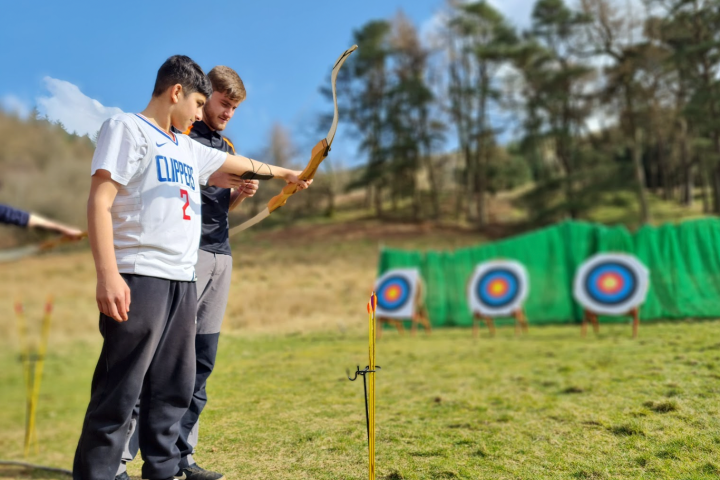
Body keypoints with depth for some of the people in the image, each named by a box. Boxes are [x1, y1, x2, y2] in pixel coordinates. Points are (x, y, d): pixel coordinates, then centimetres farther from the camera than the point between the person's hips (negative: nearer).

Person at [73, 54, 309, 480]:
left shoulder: (188, 148, 22)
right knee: (120, 392, -5)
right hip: (139, 277, -8)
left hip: (183, 281, 8)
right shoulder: (127, 128, 0)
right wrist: (107, 274, -20)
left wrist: (285, 173, 46)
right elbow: (99, 201, -10)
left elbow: (240, 164, 36)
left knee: (175, 388, 10)